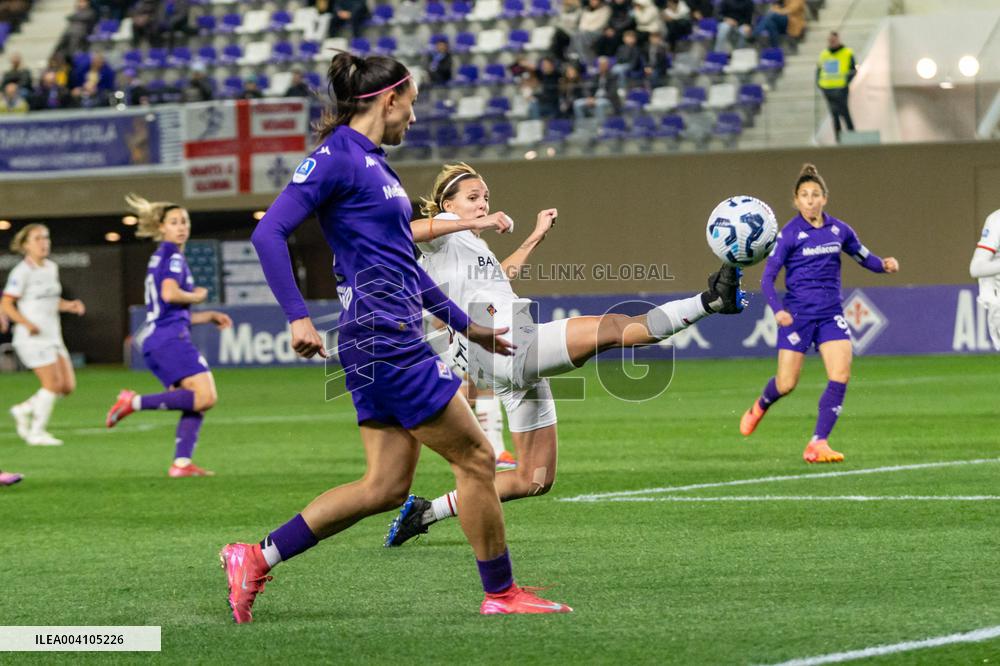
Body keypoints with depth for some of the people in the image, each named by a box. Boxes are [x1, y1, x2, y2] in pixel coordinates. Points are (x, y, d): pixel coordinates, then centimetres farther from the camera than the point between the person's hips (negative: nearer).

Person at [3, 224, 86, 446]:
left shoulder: (51, 268, 12)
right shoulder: (22, 272, -10)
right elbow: (6, 304, -12)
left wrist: (69, 305, 5)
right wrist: (27, 323, -27)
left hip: (53, 336, 8)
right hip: (33, 337, -8)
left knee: (68, 386, 3)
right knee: (53, 383, -12)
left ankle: (23, 410, 19)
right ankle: (37, 432, 1)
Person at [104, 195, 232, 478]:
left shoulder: (160, 258, 25)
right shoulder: (173, 255, -4)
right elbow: (170, 294, -21)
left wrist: (210, 316, 25)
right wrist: (198, 296, -3)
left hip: (153, 338, 10)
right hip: (170, 337, -10)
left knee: (195, 401, 7)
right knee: (206, 396, -19)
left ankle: (181, 462, -5)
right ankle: (136, 402, -19)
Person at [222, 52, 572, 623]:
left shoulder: (374, 164, 19)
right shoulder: (337, 158, -11)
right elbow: (269, 233, -18)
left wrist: (466, 326, 30)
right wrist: (299, 316, -26)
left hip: (395, 342, 10)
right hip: (383, 340, -10)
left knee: (386, 486, 7)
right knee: (476, 458, -2)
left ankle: (256, 559, 7)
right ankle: (501, 593, 9)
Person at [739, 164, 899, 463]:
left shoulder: (839, 230, 3)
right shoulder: (790, 234, -9)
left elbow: (863, 256, 16)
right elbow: (767, 278, -10)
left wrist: (885, 265, -7)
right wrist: (778, 310, -26)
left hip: (831, 314, 3)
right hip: (798, 313, -3)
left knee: (841, 376, -15)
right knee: (786, 384, 0)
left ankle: (818, 443, -9)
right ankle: (761, 406, 36)